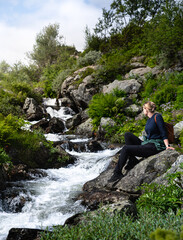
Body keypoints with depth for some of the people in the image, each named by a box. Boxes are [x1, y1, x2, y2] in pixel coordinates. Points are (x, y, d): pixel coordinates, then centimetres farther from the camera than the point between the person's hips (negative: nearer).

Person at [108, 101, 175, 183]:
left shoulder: (157, 116, -10)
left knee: (125, 148, -17)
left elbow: (163, 133, -13)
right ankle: (132, 160, -7)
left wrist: (167, 146, -21)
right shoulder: (149, 119, 16)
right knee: (127, 135, 0)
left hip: (155, 147, -9)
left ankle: (117, 173, -7)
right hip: (146, 143, 9)